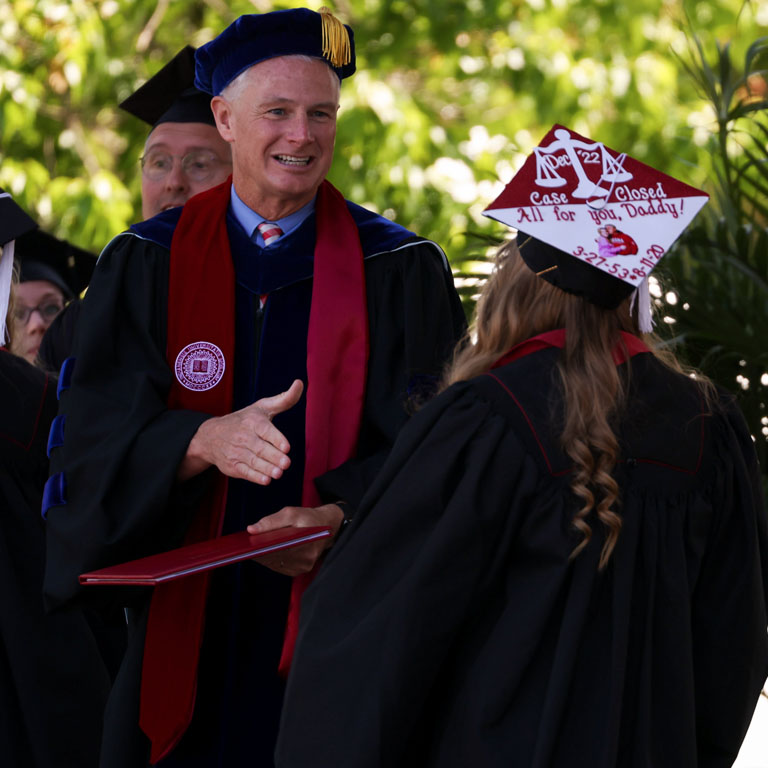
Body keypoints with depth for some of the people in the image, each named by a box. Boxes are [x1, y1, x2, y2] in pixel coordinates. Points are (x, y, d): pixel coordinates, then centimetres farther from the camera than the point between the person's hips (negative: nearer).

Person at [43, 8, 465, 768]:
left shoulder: (401, 272, 3)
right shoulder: (146, 266, 5)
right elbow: (99, 433, -4)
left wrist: (340, 517, -24)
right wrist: (205, 441, -25)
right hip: (183, 633, 1)